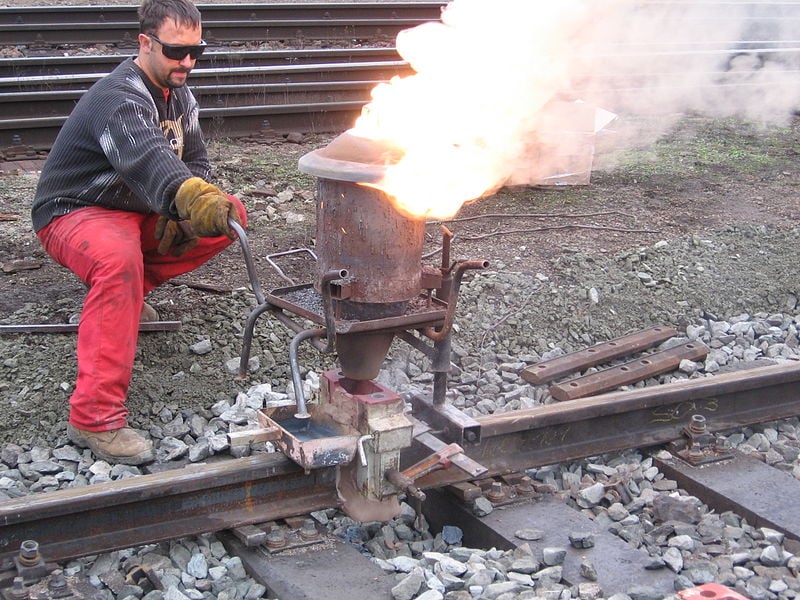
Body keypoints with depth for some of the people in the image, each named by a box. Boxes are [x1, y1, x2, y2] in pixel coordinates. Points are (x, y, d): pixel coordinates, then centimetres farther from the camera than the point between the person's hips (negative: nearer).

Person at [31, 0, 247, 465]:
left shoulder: (179, 95, 6)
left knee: (230, 216, -4)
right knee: (119, 259, -42)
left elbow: (196, 161, 10)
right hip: (72, 213, -9)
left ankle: (126, 293, 4)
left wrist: (179, 215, -12)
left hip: (140, 211, 9)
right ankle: (94, 418, -40)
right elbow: (146, 158, -45)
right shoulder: (119, 97, -24)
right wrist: (193, 199, -65)